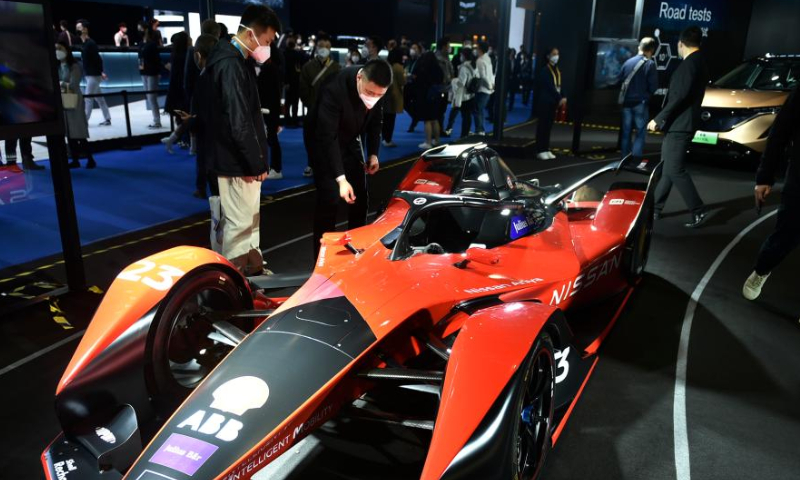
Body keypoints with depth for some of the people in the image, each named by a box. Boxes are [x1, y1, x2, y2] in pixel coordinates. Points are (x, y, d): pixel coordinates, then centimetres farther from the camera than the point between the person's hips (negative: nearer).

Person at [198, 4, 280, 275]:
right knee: (239, 221, 1)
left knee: (250, 217, 19)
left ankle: (253, 265, 33)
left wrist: (256, 159, 13)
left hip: (240, 157, 10)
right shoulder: (230, 64, -20)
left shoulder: (231, 59, 12)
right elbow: (239, 123, -23)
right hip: (237, 160, -10)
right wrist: (257, 162, -15)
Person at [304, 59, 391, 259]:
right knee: (329, 198, -13)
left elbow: (374, 120, 1)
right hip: (322, 140, -6)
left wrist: (373, 153, -4)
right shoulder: (335, 88, -35)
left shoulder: (376, 88, -17)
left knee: (361, 198, 6)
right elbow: (328, 136, -37)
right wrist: (341, 178, -42)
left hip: (350, 139, 6)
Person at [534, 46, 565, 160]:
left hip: (553, 101, 7)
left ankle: (546, 149, 15)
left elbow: (558, 85, 13)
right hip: (544, 101, -7)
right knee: (543, 125, -4)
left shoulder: (556, 70, 15)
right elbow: (549, 86, -17)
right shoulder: (544, 70, -10)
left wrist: (562, 97, -2)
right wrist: (560, 98, -20)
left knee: (549, 126, 9)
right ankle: (540, 151, 0)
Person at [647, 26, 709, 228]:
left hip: (679, 126, -10)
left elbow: (680, 96, -22)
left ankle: (699, 212, -3)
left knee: (675, 170, -8)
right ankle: (655, 208, 20)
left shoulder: (690, 63, -14)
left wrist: (659, 119, -17)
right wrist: (663, 120, 22)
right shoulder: (698, 62, 17)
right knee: (666, 168, 13)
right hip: (679, 124, 10)